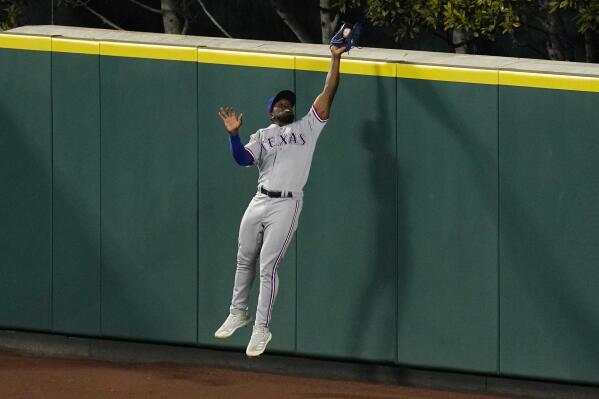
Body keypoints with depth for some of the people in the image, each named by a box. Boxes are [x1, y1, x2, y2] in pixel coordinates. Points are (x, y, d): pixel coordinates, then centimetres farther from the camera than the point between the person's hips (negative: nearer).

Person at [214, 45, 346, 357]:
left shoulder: (307, 127, 8)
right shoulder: (261, 136, 14)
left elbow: (328, 94, 4)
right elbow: (244, 159, -4)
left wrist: (335, 59, 0)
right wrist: (233, 134, -19)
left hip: (286, 205, -4)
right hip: (260, 202, 4)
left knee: (268, 266, -7)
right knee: (244, 260, 14)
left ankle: (261, 328, 0)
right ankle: (238, 313, 32)